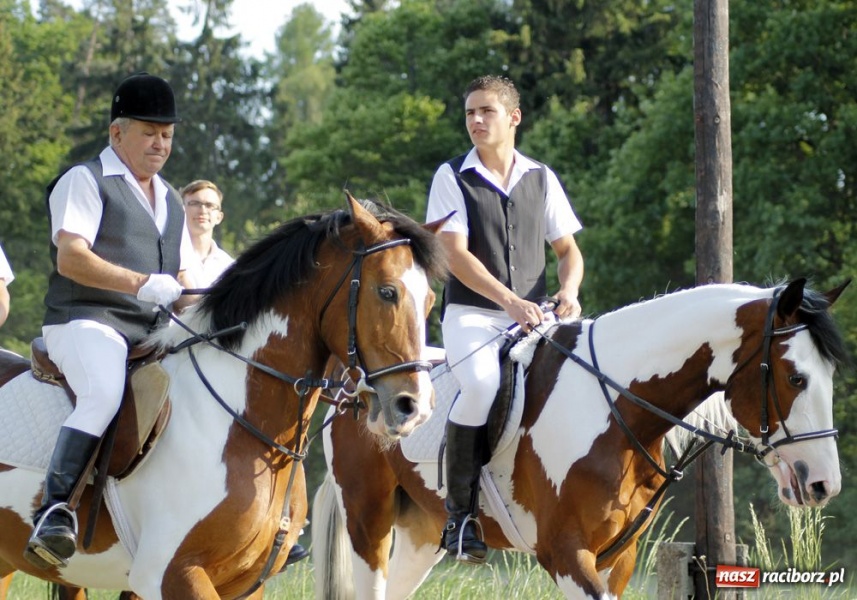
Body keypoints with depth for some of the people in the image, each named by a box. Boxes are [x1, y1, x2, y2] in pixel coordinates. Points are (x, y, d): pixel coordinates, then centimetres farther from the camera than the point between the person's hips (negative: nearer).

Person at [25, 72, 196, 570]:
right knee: (104, 395, -37)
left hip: (157, 334, 8)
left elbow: (179, 276, 26)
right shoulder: (86, 181, 0)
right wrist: (142, 284, -25)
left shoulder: (170, 201, 24)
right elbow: (71, 257, -14)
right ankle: (56, 510, -39)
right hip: (87, 323, -7)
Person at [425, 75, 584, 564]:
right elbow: (456, 254, -7)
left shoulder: (541, 179, 14)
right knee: (483, 382, -34)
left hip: (533, 318, 4)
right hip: (471, 314, -4)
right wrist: (509, 300, -20)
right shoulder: (453, 177, 3)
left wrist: (569, 292, -7)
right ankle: (460, 512, -24)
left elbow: (569, 250, 16)